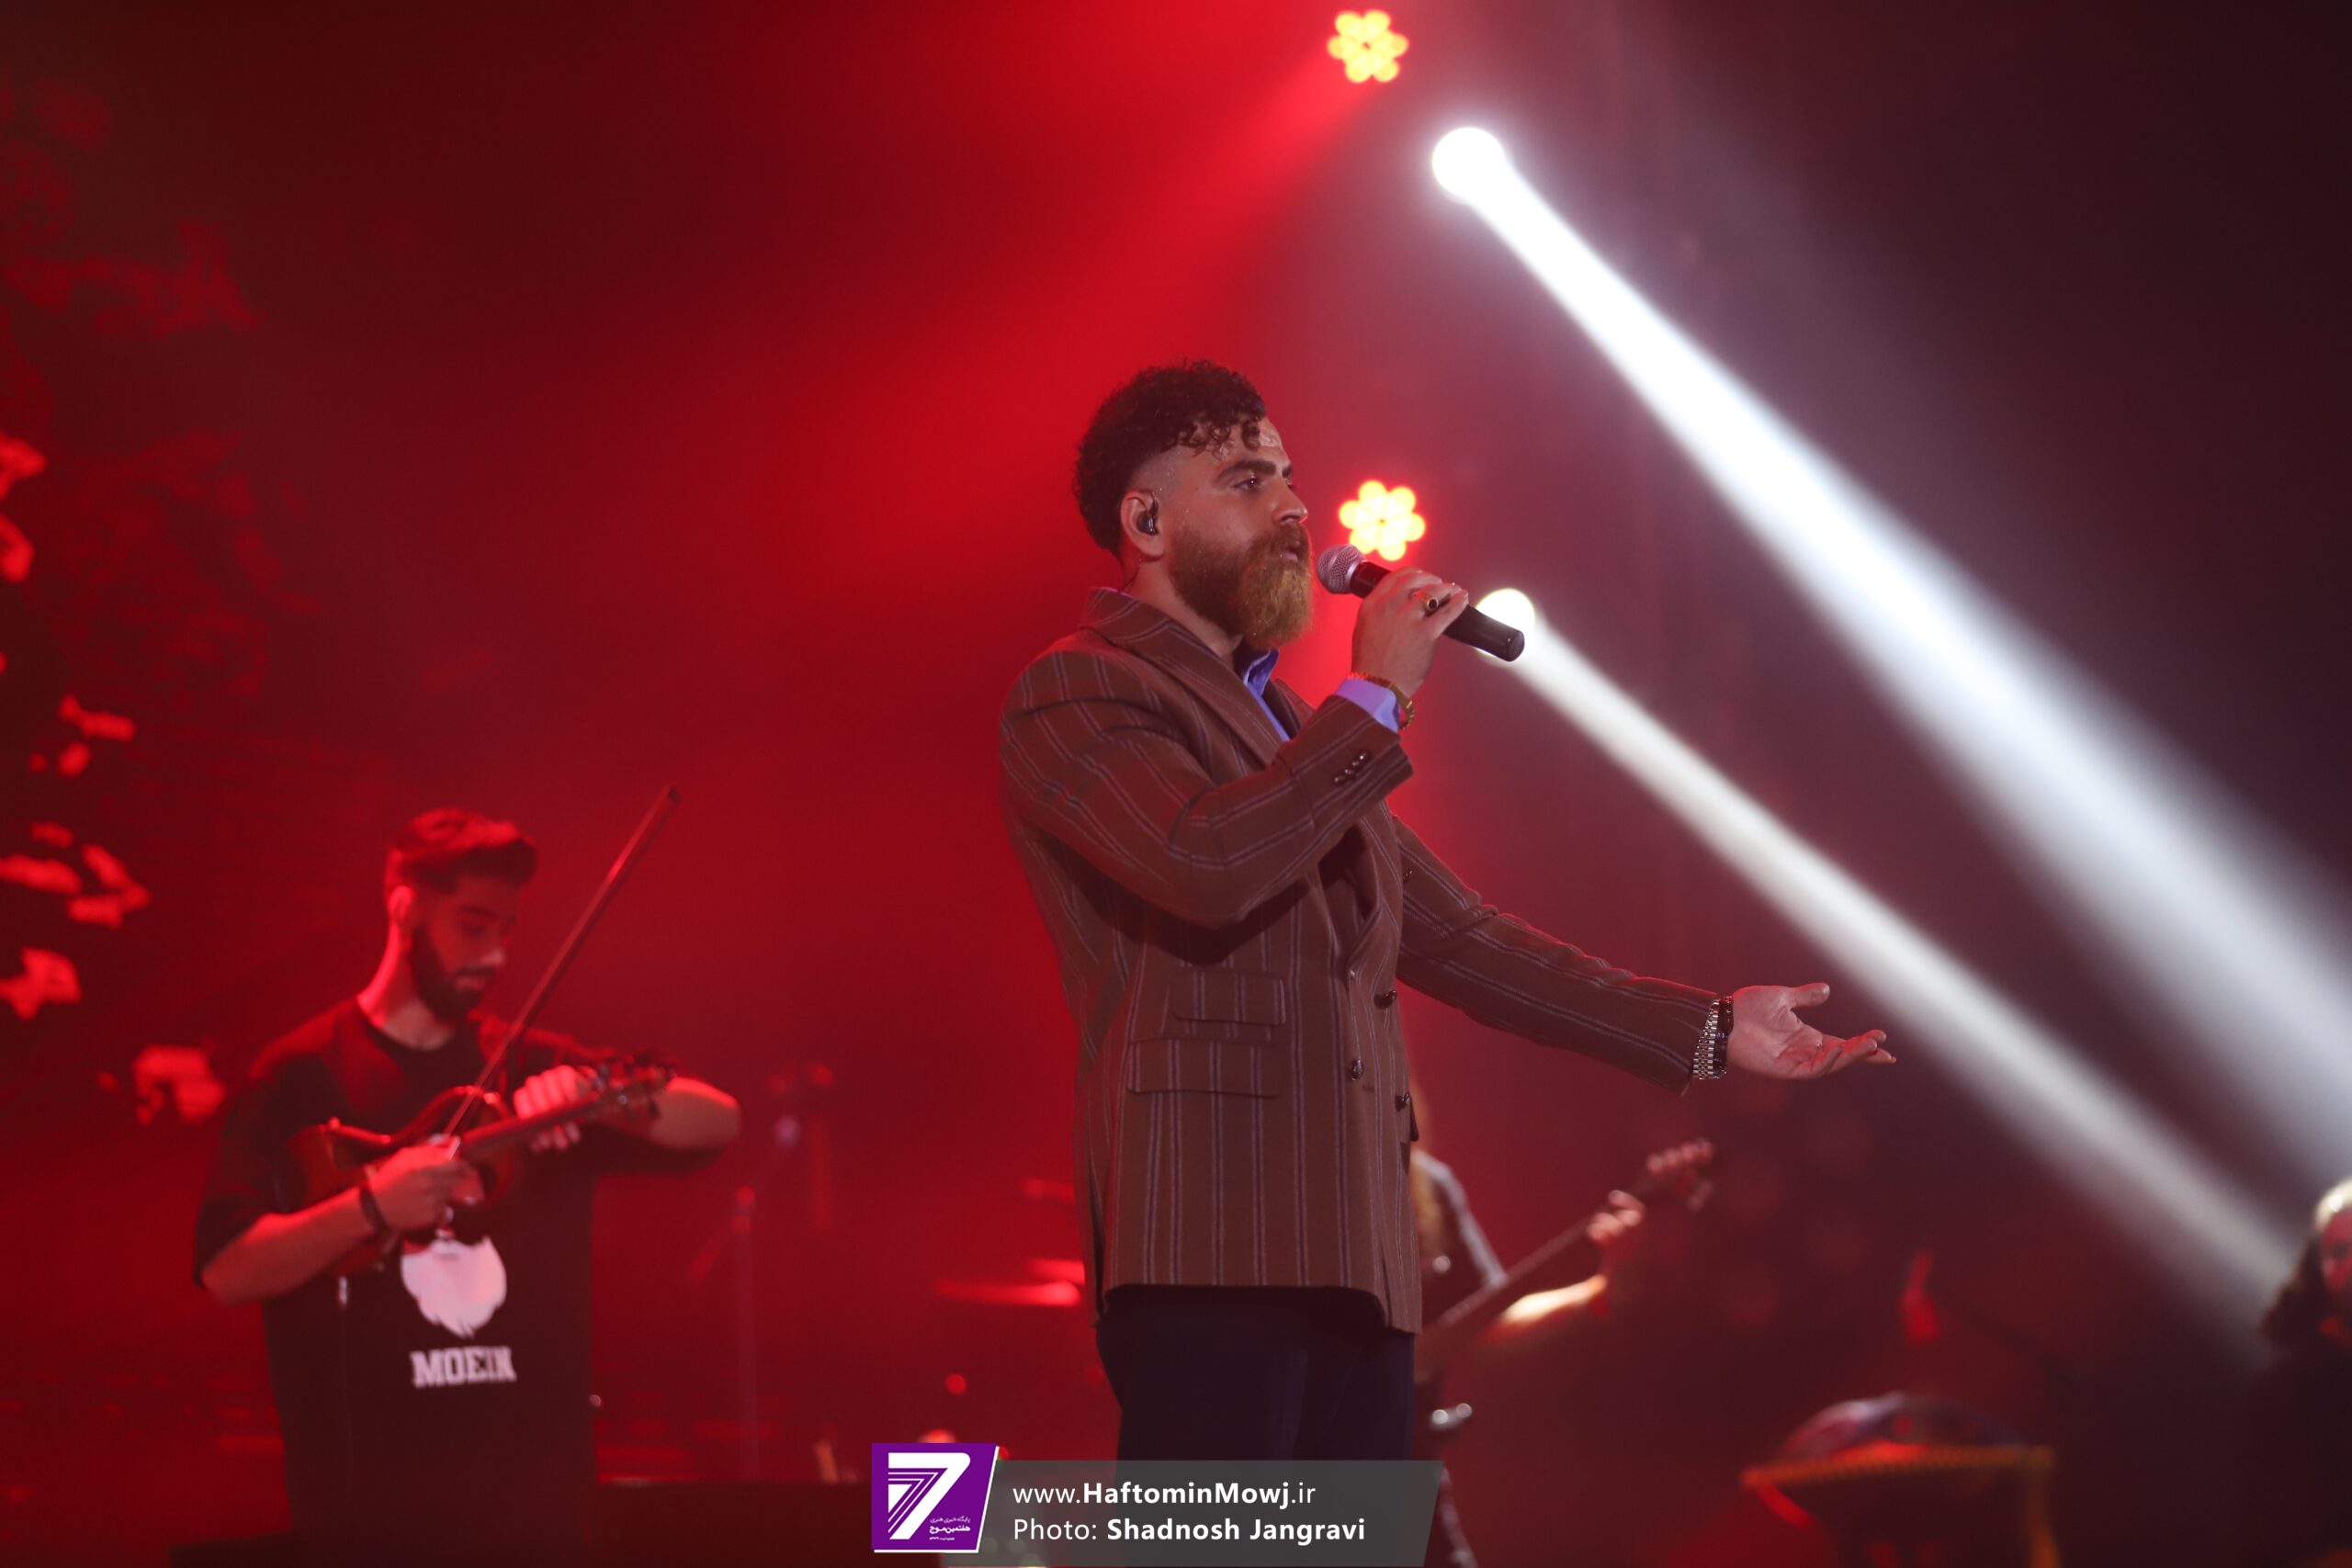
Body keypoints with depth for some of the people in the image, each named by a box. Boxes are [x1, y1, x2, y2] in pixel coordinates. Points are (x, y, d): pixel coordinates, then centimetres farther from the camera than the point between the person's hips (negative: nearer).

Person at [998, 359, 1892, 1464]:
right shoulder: (1077, 693, 1)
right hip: (1208, 1251, -9)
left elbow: (1451, 937, 27)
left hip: (1352, 1261, 9)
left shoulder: (1296, 728, 27)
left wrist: (1707, 1030, 23)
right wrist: (1375, 697, -10)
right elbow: (1203, 863, -19)